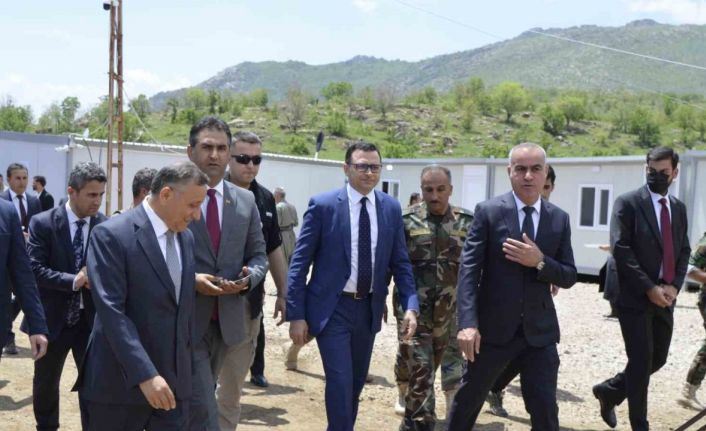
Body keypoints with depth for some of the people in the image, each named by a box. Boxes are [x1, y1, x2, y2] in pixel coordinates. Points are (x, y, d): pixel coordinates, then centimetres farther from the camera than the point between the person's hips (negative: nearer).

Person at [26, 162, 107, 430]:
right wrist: (73, 281, -24)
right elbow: (34, 269, -14)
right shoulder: (43, 223, -8)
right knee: (46, 383, 18)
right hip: (53, 318, 0)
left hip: (91, 319, 0)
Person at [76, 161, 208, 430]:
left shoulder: (186, 238, 10)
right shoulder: (111, 235, -12)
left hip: (174, 382, 6)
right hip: (120, 382, -6)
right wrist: (145, 375, -25)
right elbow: (112, 312, -20)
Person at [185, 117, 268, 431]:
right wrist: (191, 279, -18)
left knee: (228, 403, 18)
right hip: (186, 320, -5)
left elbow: (258, 255, 11)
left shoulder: (246, 200, 8)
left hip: (229, 319, 5)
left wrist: (247, 278, -10)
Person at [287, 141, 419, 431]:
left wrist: (411, 306, -8)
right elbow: (299, 263, -8)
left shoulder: (391, 208, 2)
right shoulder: (323, 205, -10)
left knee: (357, 381, 17)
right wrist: (296, 315, -11)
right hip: (333, 308, -4)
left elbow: (400, 263, 5)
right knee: (340, 381, -10)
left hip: (369, 308, 5)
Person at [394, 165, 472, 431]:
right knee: (417, 367, -1)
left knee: (454, 369, 10)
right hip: (414, 309, -2)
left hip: (452, 310, 2)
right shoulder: (406, 220, -3)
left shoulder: (467, 222, 2)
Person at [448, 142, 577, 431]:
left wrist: (540, 262, -17)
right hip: (492, 327, -2)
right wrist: (468, 322, -21)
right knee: (467, 400, 12)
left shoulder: (559, 219, 4)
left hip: (539, 331, 2)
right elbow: (469, 270, -11)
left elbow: (569, 277, 4)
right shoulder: (488, 212, -5)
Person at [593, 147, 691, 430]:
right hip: (636, 298, -6)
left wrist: (674, 285, -4)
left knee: (657, 359, 12)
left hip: (665, 298, 6)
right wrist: (649, 288, -17)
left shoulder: (678, 208, 13)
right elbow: (621, 249, -13)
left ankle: (610, 390, 32)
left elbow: (684, 251, 14)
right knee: (641, 362, -3)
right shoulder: (628, 203, -7)